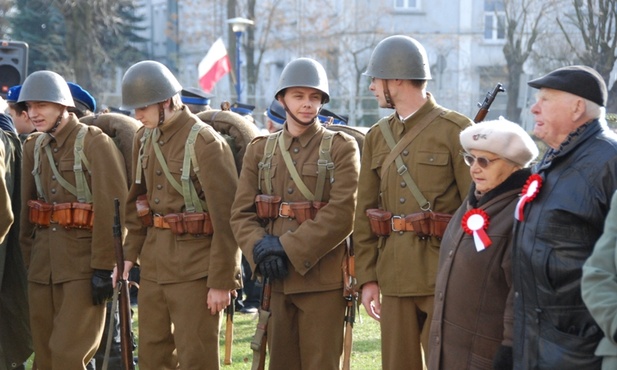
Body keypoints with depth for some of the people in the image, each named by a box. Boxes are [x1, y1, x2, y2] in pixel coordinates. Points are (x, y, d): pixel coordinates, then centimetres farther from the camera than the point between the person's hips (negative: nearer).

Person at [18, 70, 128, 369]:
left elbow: (111, 210, -13)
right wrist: (27, 260, 11)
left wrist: (103, 268, -16)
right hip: (43, 262, 7)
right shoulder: (34, 147, 12)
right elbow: (27, 208, 16)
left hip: (83, 259, -6)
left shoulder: (95, 143, -8)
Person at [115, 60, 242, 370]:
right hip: (154, 262, 7)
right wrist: (130, 252, 8)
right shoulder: (144, 138, 8)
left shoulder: (205, 142, -15)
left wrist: (222, 281, -15)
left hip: (194, 266, -7)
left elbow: (226, 217, -16)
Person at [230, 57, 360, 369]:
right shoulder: (260, 150, 11)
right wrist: (261, 248, -15)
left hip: (323, 277, -3)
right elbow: (241, 213, 4)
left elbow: (343, 214, -12)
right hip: (277, 278, 4)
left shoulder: (341, 147, 0)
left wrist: (289, 249, -16)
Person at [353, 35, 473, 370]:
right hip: (394, 276, 5)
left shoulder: (455, 130, -5)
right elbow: (365, 213, 11)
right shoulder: (377, 136, 12)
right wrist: (367, 278, 5)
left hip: (444, 276, -5)